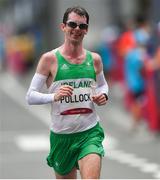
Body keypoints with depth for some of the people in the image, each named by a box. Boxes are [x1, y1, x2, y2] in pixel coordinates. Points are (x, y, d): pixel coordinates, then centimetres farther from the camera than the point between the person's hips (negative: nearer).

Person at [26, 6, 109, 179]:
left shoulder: (94, 59, 4)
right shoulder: (49, 59, -5)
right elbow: (30, 96, -6)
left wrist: (103, 95, 0)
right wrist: (54, 96, -24)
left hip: (90, 132, 1)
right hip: (61, 134, -1)